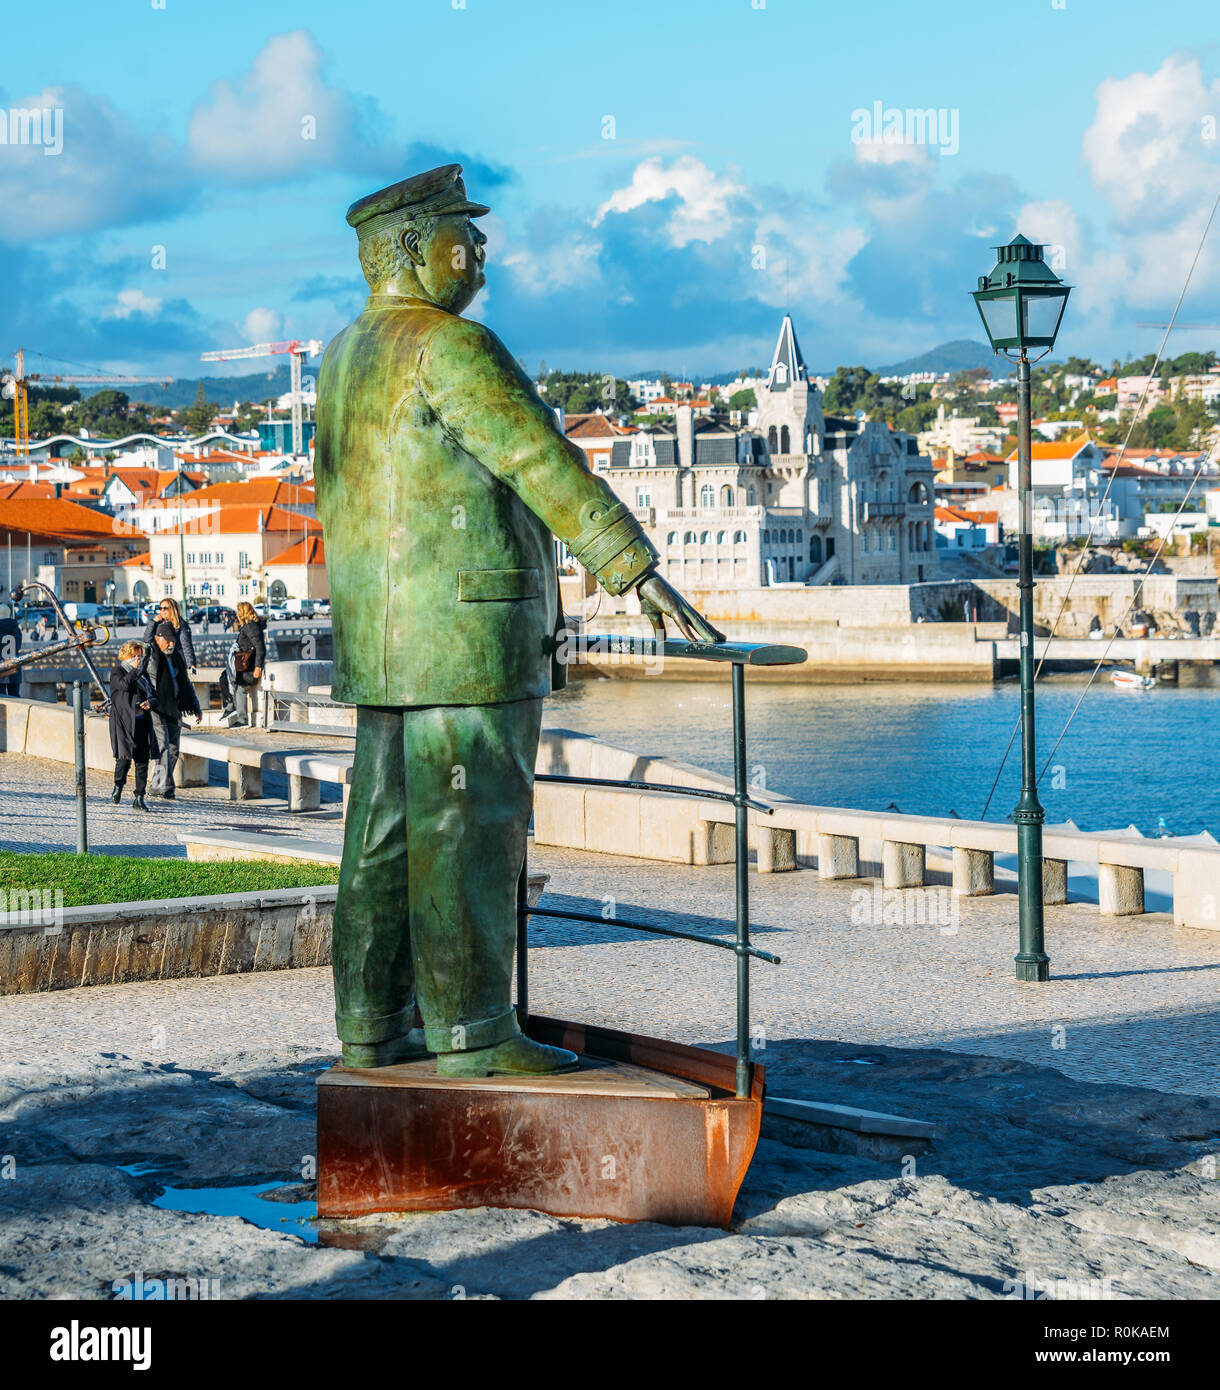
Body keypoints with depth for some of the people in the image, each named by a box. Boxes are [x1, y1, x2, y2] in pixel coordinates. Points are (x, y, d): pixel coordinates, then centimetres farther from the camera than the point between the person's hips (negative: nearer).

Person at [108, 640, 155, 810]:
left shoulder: (143, 672, 18)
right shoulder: (117, 671, 3)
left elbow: (152, 693, 22)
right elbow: (124, 684, -19)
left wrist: (149, 702, 1)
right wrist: (134, 669, -8)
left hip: (142, 722, 5)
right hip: (124, 721, -5)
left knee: (142, 761, 0)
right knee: (124, 757, -11)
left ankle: (139, 798, 4)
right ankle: (118, 787, 16)